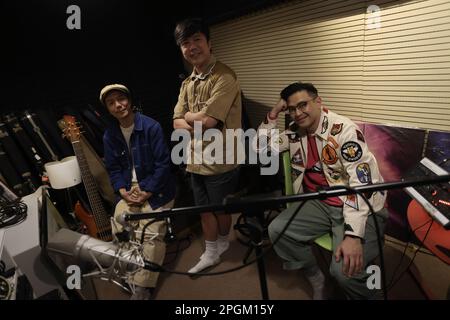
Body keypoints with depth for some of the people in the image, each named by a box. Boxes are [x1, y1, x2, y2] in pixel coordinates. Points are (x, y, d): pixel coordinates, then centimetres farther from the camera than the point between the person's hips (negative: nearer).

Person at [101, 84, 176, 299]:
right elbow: (113, 169, 8)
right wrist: (123, 191, -9)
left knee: (150, 235, -17)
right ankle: (134, 276, 5)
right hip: (129, 191, 5)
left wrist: (146, 193, -17)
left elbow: (163, 164, -15)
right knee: (119, 227, -15)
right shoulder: (110, 136, 5)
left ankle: (143, 287, -4)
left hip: (156, 191, -4)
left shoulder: (151, 127, -12)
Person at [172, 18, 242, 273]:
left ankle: (222, 241, 43)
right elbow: (177, 123, 6)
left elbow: (207, 120, -26)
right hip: (196, 160, 7)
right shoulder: (187, 83, 9)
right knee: (205, 208, 19)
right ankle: (211, 253, 38)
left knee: (222, 208, 15)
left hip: (220, 161, -7)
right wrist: (196, 126, -15)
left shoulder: (225, 77, -17)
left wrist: (188, 115, -5)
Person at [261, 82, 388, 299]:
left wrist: (353, 235, -34)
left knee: (345, 269, -27)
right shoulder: (295, 131, 3)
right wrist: (273, 113, -4)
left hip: (361, 207, -6)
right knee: (277, 230, -12)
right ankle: (316, 281, 11)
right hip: (320, 203, 6)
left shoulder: (344, 130, -17)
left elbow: (362, 181, -25)